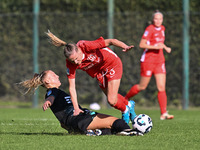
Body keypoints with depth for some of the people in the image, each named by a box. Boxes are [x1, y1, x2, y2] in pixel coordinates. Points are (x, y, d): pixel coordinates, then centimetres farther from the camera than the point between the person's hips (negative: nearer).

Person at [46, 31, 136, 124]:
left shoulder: (86, 46, -37)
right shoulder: (70, 63, -23)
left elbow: (110, 42, -31)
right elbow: (71, 87, -20)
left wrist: (125, 47, -47)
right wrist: (76, 108, -25)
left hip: (112, 64, -5)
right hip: (99, 73, 5)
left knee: (112, 101, -9)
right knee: (111, 99, 14)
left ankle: (126, 110, 23)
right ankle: (129, 104, 45)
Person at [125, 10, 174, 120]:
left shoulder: (162, 28, 10)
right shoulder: (150, 29, -13)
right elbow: (141, 45, -17)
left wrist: (165, 47, 14)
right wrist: (155, 47, -24)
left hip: (159, 61, 6)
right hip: (148, 60, -6)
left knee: (162, 87, -4)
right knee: (142, 87, 4)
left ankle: (164, 114, -7)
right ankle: (125, 99, 30)